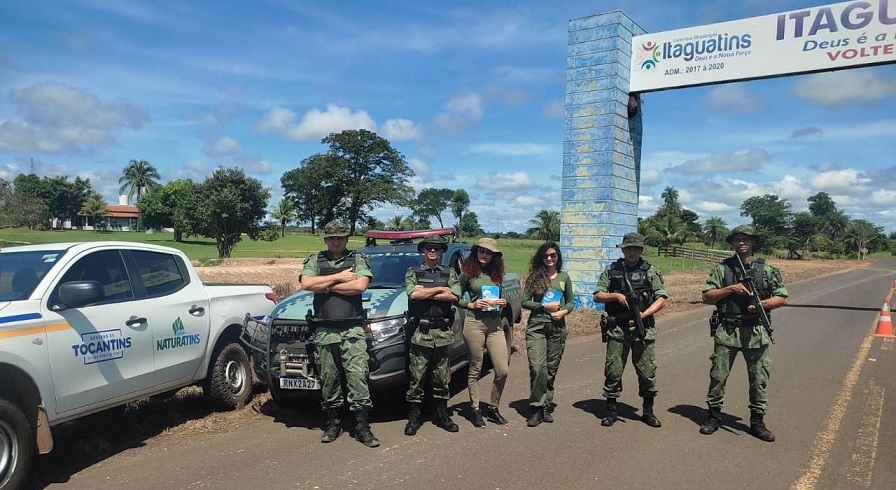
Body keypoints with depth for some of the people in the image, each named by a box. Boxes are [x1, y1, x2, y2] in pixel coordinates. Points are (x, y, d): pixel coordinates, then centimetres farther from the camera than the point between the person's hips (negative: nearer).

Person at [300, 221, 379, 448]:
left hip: (353, 329, -2)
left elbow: (360, 286, -10)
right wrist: (339, 277, -7)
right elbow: (306, 283, -7)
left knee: (357, 375, -6)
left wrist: (325, 286, -5)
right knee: (328, 378, 8)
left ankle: (362, 426, -1)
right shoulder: (314, 261, 11)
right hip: (324, 331, 2)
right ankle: (333, 423, 21)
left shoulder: (358, 259, 7)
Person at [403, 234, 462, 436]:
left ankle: (442, 414, 21)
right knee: (416, 377, 2)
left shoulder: (449, 273, 10)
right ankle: (414, 417, 12)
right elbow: (413, 294, -12)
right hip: (420, 332, -2)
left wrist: (425, 292, -9)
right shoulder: (413, 272, 6)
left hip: (443, 332, 2)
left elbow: (454, 296, -7)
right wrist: (439, 290, -6)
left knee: (442, 377, 10)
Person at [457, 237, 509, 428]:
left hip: (495, 324, 4)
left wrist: (502, 303, 3)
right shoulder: (468, 273, 0)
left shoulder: (497, 274, 13)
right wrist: (471, 305, -13)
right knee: (475, 370, 4)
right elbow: (457, 298, 3)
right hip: (474, 323, -4)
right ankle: (476, 411, 16)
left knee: (502, 371, 1)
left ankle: (493, 408, 19)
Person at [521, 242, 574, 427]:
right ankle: (536, 409, -3)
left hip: (557, 327, 2)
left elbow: (570, 302, 15)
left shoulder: (564, 277, 11)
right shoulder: (534, 277, 4)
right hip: (536, 326, -2)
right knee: (537, 368, -13)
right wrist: (545, 306, -10)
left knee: (551, 369, 5)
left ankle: (547, 407, 17)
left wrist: (563, 312, -5)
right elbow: (524, 301, 1)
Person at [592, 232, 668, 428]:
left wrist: (643, 315, -12)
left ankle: (648, 412, 21)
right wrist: (616, 295, -10)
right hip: (617, 329, 1)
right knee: (613, 370, 4)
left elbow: (661, 299, 0)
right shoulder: (611, 270, 8)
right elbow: (597, 296, 8)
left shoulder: (651, 271, 5)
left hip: (643, 328, 0)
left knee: (647, 371, 4)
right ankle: (611, 410, 17)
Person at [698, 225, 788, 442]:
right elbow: (707, 297, -1)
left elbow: (783, 298, 6)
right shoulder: (722, 268, 2)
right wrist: (731, 289, -14)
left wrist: (762, 304, -12)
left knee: (759, 379, 7)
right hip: (726, 331, -1)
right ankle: (714, 417, 19)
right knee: (718, 376, 5)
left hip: (756, 332, 1)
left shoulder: (766, 270, 5)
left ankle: (757, 422, 20)